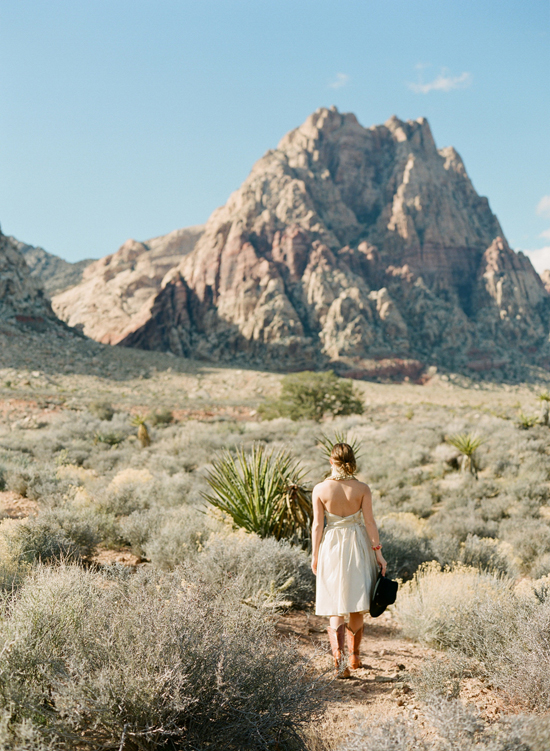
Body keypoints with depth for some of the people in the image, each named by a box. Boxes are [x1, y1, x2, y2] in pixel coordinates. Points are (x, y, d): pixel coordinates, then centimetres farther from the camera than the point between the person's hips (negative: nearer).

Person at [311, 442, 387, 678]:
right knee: (356, 607, 16)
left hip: (331, 546, -1)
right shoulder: (362, 488, -6)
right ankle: (354, 656, 29)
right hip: (357, 546, 1)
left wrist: (314, 556, 4)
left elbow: (317, 525, -5)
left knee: (336, 609, 4)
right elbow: (369, 522, -6)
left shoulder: (320, 489, -7)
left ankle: (339, 660, -11)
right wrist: (378, 551, 1)